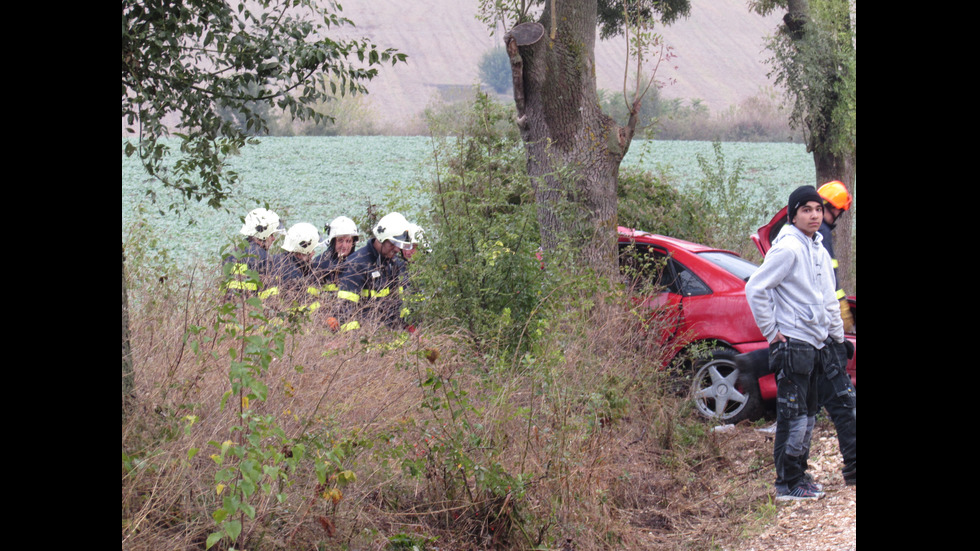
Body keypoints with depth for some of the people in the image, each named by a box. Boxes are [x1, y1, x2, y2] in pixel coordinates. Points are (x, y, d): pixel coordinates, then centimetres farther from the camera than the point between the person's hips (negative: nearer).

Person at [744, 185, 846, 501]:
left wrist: (837, 335, 17)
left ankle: (799, 476, 23)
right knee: (793, 417, -6)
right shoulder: (788, 249, -14)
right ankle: (788, 484, -1)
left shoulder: (819, 250, 13)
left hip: (817, 344, 9)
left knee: (807, 416, 14)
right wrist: (771, 332, -15)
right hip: (793, 343, -9)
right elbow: (755, 288, -18)